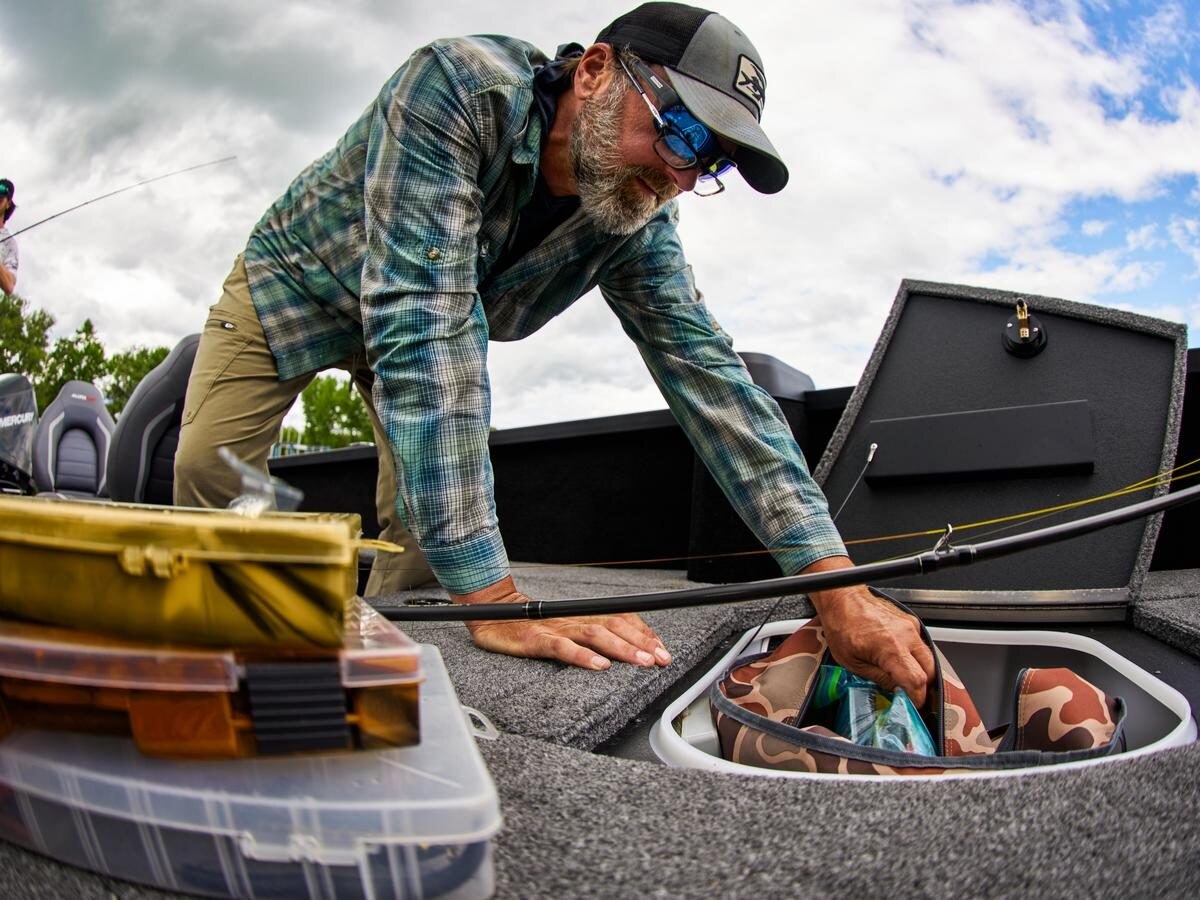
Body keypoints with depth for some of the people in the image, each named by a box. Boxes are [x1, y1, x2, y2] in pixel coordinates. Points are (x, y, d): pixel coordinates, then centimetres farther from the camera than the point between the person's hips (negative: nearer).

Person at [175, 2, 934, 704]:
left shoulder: (637, 226, -23)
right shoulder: (459, 88, -40)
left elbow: (708, 373, -27)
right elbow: (420, 318, -49)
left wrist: (836, 583, -36)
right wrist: (492, 598, -54)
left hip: (413, 320, 3)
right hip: (299, 277, -3)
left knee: (426, 515, -9)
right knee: (210, 465, -11)